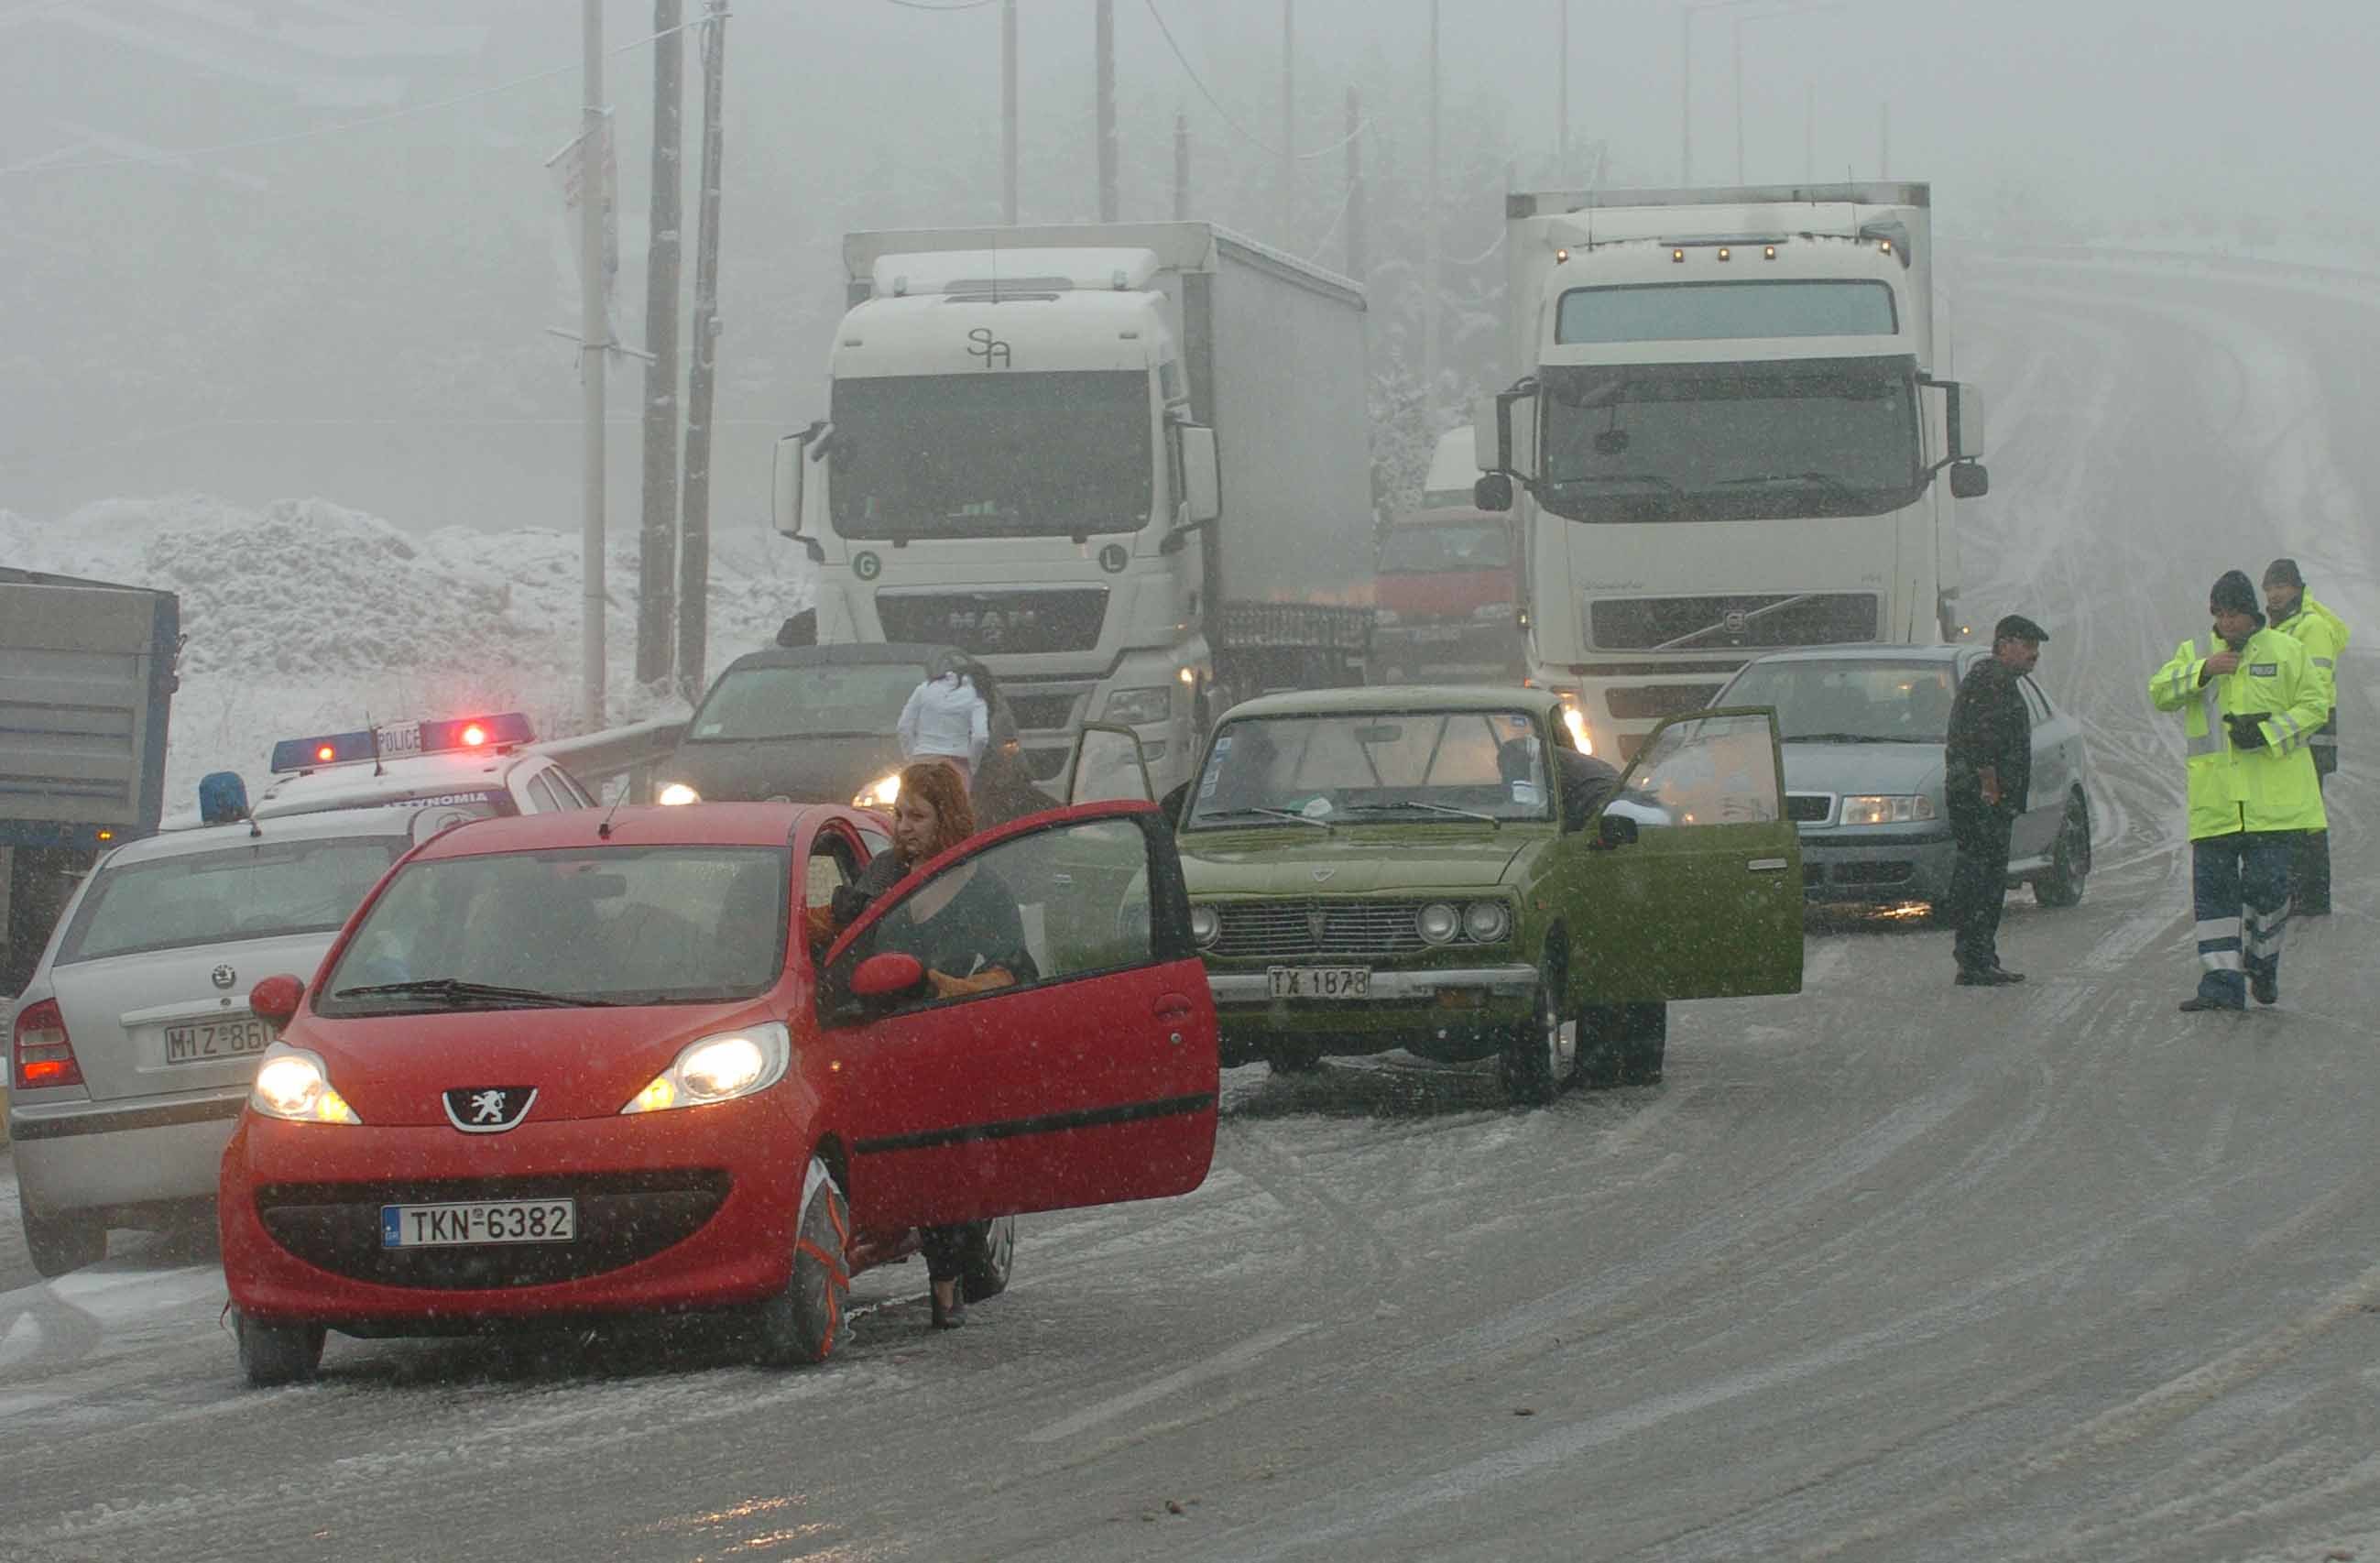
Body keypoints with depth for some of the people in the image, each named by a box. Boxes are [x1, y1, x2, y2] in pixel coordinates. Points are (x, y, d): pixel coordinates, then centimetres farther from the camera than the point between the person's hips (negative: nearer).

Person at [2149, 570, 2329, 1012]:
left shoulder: (2286, 652, 6)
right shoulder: (2194, 654, 11)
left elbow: (2312, 706, 3)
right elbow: (2160, 693, -3)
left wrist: (2268, 731, -11)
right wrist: (2204, 671, -18)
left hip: (2273, 799, -2)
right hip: (2214, 800, 2)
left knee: (2267, 883, -5)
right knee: (2213, 886, -2)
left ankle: (2263, 964, 19)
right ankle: (2221, 980, 1)